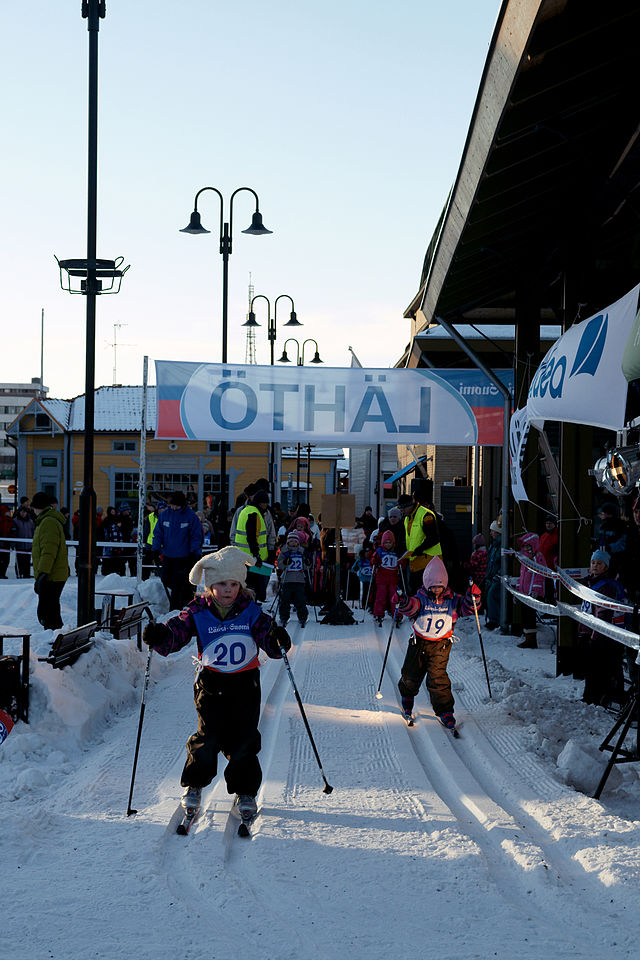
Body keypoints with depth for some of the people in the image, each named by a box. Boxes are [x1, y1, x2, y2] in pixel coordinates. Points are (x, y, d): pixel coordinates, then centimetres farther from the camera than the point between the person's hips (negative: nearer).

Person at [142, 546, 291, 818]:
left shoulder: (250, 612, -2)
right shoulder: (198, 613, -5)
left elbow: (266, 634, -6)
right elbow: (176, 632, -12)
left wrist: (277, 640, -29)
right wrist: (159, 637, -33)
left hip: (245, 685, 1)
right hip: (211, 685, -1)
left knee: (243, 739, 0)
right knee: (208, 737, -4)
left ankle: (246, 791, 16)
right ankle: (194, 786, 17)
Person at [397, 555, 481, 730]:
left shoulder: (452, 600, -4)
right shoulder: (421, 599, -9)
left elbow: (466, 607, -8)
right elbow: (411, 608, -25)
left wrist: (472, 596, -28)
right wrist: (403, 602, -47)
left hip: (441, 645, -1)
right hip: (419, 643, 1)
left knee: (437, 675, -15)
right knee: (411, 674, 13)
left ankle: (444, 710, -5)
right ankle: (407, 697, 46)